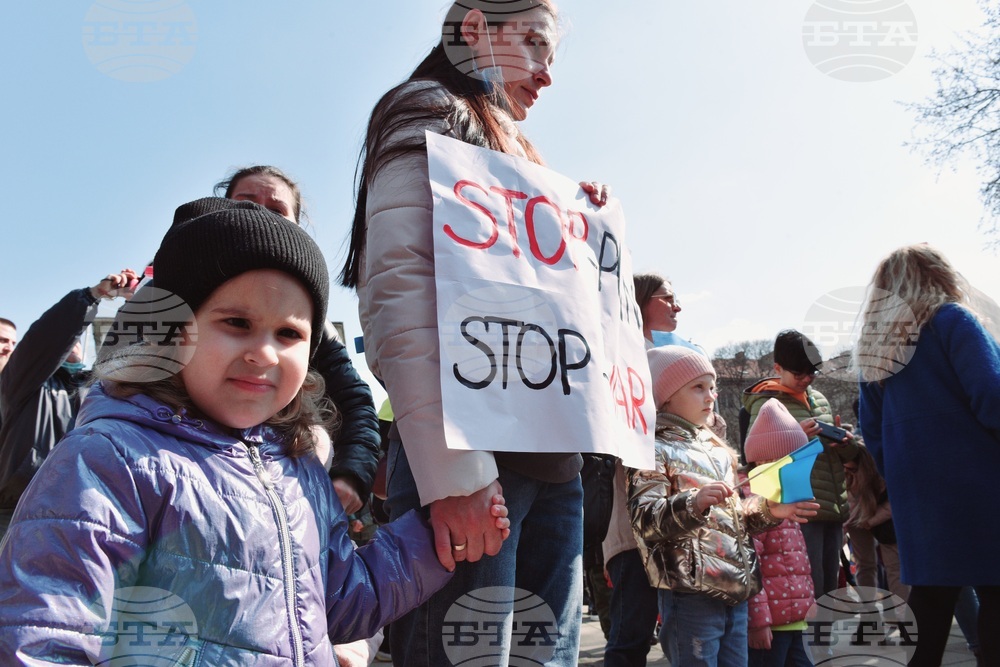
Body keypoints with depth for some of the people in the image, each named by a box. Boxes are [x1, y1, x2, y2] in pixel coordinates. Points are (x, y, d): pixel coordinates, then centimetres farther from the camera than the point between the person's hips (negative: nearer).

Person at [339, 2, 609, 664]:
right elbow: (400, 289, -17)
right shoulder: (432, 115, 0)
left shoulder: (515, 151, 27)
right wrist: (451, 473, -25)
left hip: (552, 458, 9)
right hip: (471, 459, -9)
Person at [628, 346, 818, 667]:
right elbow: (644, 518, -18)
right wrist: (694, 503, -32)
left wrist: (769, 510, 10)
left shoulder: (717, 450, 19)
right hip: (691, 593, -8)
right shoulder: (655, 450, -7)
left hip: (736, 590, 8)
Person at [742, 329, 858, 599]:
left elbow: (849, 454, 24)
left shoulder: (818, 398, 17)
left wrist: (847, 444, 0)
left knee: (831, 589, 13)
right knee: (811, 593, -7)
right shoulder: (765, 404, -2)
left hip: (834, 509, 7)